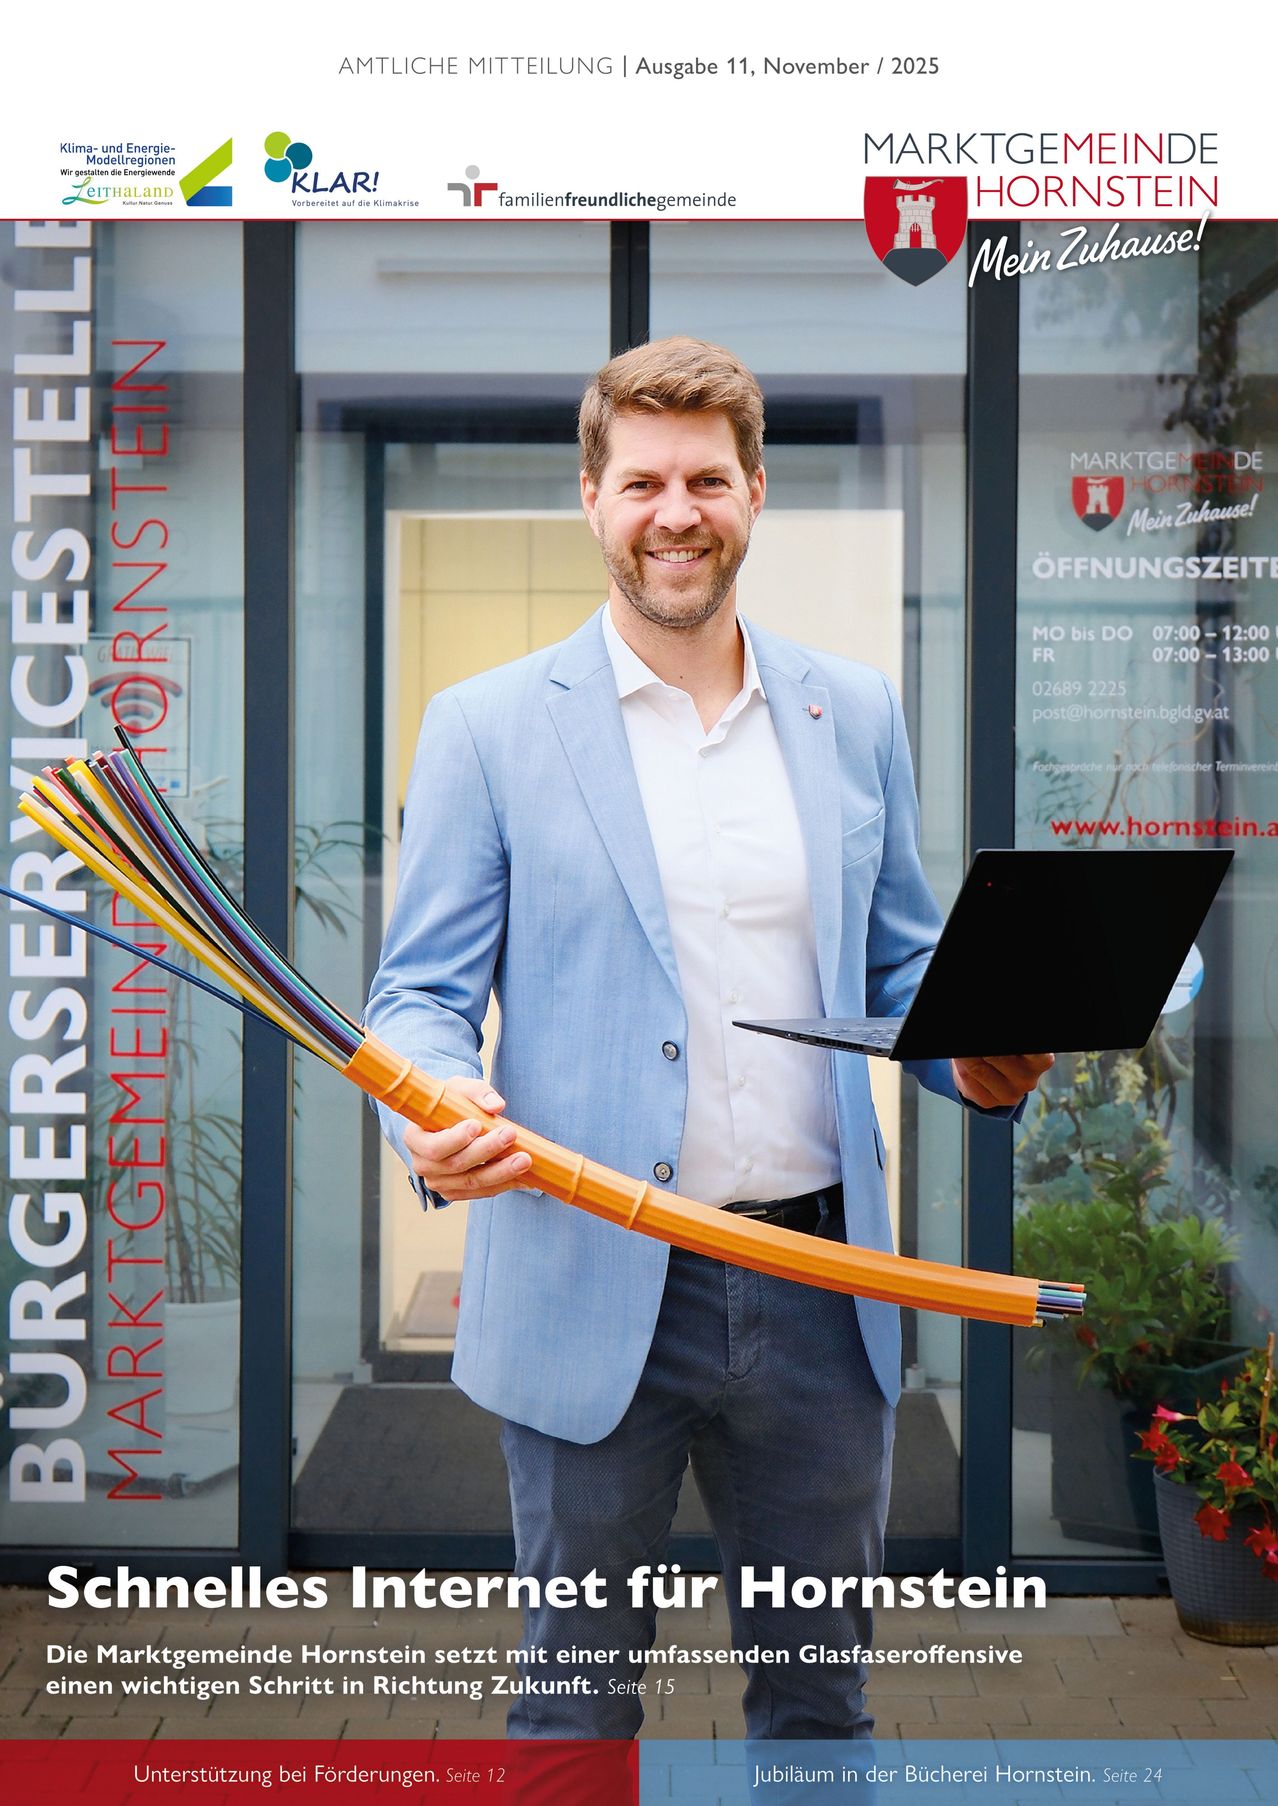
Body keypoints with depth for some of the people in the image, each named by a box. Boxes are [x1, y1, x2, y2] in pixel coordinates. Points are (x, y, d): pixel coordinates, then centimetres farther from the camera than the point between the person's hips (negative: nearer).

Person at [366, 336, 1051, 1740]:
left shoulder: (856, 715, 9)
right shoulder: (488, 726, -1)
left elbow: (901, 969, 15)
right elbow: (420, 994, -3)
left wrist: (979, 1056, -6)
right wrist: (437, 1116, -24)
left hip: (821, 1287, 3)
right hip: (589, 1288, -3)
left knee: (819, 1691, 18)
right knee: (578, 1698, 13)